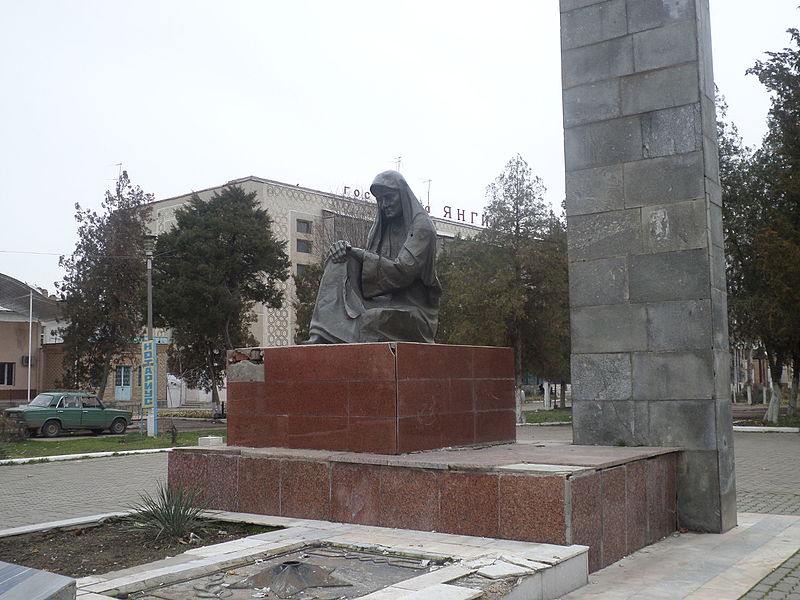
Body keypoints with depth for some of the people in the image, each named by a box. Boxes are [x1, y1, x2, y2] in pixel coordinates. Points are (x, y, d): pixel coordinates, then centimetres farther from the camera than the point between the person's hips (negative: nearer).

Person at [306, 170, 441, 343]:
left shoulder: (421, 226, -6)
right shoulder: (381, 227, 17)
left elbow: (403, 271, -17)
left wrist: (355, 252, -16)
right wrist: (346, 248, -9)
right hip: (384, 301, 7)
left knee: (368, 320, -36)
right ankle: (320, 338, -26)